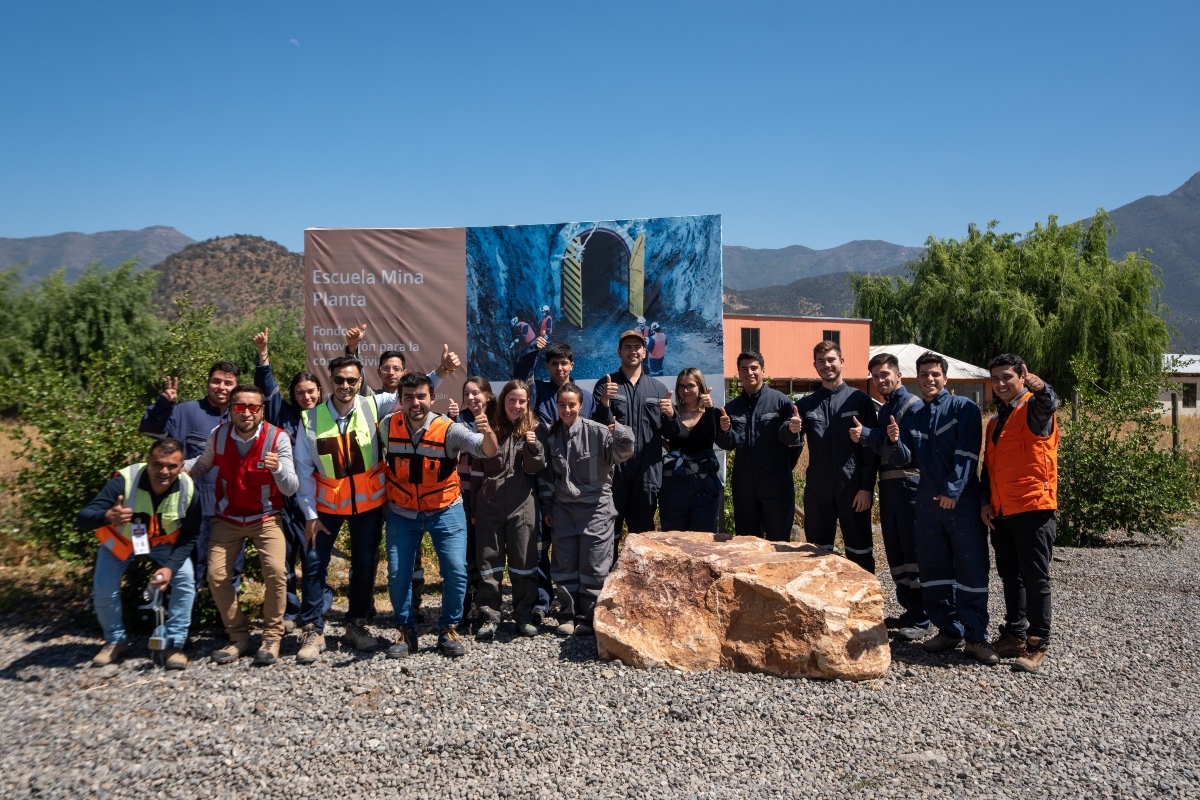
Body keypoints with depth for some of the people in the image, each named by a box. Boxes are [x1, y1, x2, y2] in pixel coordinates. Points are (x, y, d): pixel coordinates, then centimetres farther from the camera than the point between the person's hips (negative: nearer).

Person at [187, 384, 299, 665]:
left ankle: (272, 637, -2)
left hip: (265, 518, -3)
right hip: (227, 518, 3)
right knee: (217, 575, -7)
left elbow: (290, 489, -20)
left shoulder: (277, 438, -18)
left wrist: (277, 468, -41)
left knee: (276, 572, -21)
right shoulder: (218, 436, -9)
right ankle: (238, 637, 12)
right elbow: (203, 466, 11)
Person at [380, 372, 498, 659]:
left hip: (445, 511, -2)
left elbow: (487, 451, -34)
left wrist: (488, 433, -56)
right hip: (402, 512, 2)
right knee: (397, 575, 0)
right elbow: (378, 455, 12)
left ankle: (448, 630, 11)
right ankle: (406, 632, 20)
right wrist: (385, 490, 5)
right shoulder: (388, 426, -10)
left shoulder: (449, 429, -20)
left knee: (456, 571, -10)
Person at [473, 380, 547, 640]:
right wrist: (472, 506, 8)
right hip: (489, 504, 0)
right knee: (489, 563, 5)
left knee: (524, 562, 6)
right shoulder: (489, 427, 3)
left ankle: (524, 616, 17)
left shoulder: (531, 429, 3)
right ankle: (489, 617, 14)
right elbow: (475, 469, 8)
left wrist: (533, 446, -23)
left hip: (522, 505, 0)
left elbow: (535, 468, -3)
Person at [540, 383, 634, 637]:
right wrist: (546, 508, 13)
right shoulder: (550, 435, 4)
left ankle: (586, 618, 14)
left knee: (593, 567, 2)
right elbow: (547, 475, 13)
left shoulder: (597, 432, -9)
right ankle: (567, 615, 21)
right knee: (564, 565, 8)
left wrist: (620, 434, -40)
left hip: (595, 508, -3)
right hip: (563, 508, 4)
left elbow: (623, 453, -20)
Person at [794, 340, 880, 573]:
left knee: (860, 550, 5)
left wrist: (867, 487, -9)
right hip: (817, 489, 3)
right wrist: (792, 430, -18)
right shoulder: (806, 403, 9)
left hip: (853, 489, -3)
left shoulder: (860, 400, 0)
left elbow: (871, 448, -3)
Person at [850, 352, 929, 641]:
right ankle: (909, 610, 23)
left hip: (909, 485, -8)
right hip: (888, 486, 8)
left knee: (914, 551, -3)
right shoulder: (884, 409, 18)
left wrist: (867, 435, -17)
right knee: (896, 552, 13)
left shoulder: (913, 405, -8)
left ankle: (921, 619, 4)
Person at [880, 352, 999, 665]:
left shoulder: (963, 408, -1)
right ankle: (949, 630, 19)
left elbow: (967, 454, -10)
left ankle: (976, 637, 4)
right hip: (927, 499, 5)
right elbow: (902, 460, 10)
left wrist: (952, 491, -17)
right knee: (933, 570, 8)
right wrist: (894, 442, -11)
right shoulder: (911, 416, 13)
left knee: (971, 569, -4)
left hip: (961, 499, -5)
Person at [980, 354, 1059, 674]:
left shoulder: (1034, 409, -4)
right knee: (1010, 576, 14)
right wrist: (985, 500, 8)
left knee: (1035, 579, -1)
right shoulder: (995, 422, 19)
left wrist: (1040, 387, -52)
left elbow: (1048, 403, -30)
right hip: (1001, 513, 7)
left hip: (1033, 510, -7)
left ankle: (1037, 644, 6)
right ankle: (1014, 635, 24)